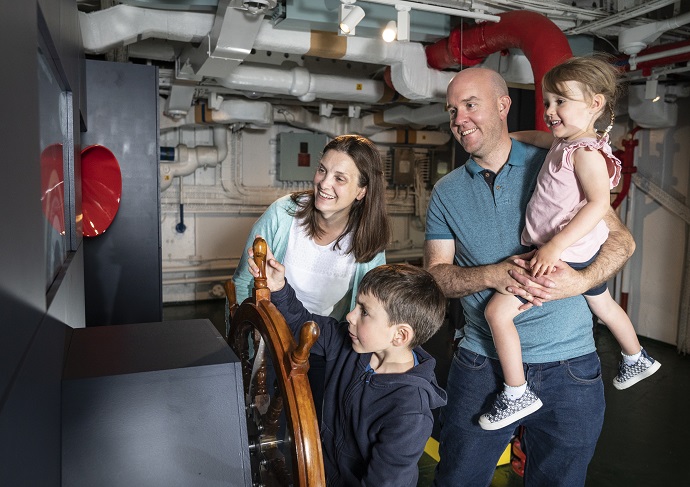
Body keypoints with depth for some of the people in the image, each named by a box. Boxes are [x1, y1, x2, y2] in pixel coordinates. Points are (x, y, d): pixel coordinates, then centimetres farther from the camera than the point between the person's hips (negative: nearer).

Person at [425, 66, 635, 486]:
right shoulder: (447, 192, 3)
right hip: (481, 367, 1)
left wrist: (582, 280, -20)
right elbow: (436, 275, -1)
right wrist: (494, 274, -19)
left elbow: (621, 239, 0)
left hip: (567, 369, -1)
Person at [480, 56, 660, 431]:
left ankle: (517, 395, -2)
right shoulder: (565, 140, 6)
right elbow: (539, 137, 28)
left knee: (497, 311, -12)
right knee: (603, 304, 31)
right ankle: (636, 360, 57)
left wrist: (555, 246, -37)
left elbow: (599, 202, -32)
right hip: (583, 253, 11)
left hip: (562, 254, -11)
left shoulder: (586, 152, -22)